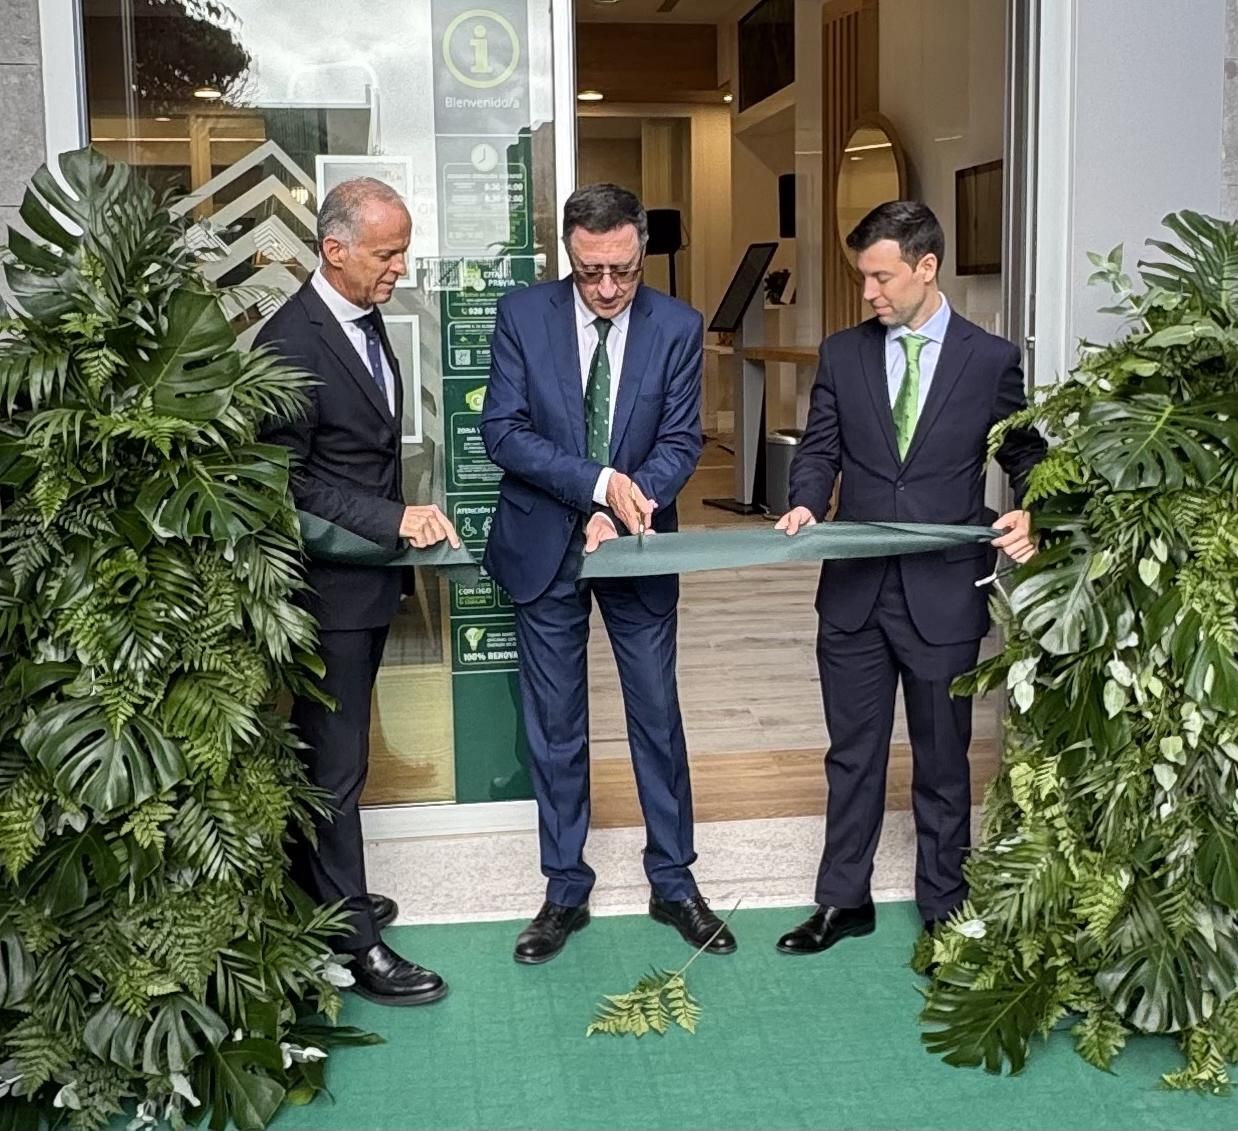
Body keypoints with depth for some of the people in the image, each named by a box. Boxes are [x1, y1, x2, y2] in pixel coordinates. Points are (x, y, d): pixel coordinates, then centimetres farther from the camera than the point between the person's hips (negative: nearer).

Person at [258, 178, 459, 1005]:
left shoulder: (366, 319, 8)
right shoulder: (293, 342, -21)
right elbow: (286, 478, -20)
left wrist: (402, 523, 8)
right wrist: (395, 521, -25)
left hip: (369, 573, 9)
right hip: (329, 586, -9)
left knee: (332, 750, 19)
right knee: (337, 763, 1)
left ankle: (320, 896, 34)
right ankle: (355, 941, 11)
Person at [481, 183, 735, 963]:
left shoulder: (678, 327, -5)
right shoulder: (523, 315, -7)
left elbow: (681, 441, -6)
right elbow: (503, 430, -12)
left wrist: (621, 509, -22)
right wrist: (599, 483, -22)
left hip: (636, 547, 1)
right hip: (544, 547, 0)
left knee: (658, 717, 8)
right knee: (555, 727, 8)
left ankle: (674, 883, 24)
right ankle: (566, 891, 22)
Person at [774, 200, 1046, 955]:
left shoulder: (992, 360, -2)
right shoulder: (843, 354, 4)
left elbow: (1027, 459, 5)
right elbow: (820, 449, 7)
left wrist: (1030, 517, -15)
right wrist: (806, 504, -13)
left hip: (944, 593, -2)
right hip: (855, 589, 2)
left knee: (942, 760, 10)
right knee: (853, 754, 13)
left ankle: (944, 909, 26)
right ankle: (844, 900, 28)